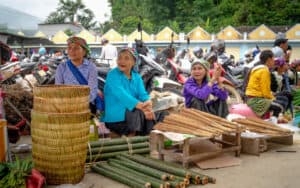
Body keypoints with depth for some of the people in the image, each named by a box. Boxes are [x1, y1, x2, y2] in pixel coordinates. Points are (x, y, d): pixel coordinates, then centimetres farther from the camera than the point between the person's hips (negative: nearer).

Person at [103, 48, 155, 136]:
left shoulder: (136, 77, 10)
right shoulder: (113, 75, -9)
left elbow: (143, 94, -3)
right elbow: (121, 95, -23)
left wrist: (148, 102, -28)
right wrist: (141, 106, -35)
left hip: (132, 112, 5)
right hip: (115, 118, -5)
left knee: (149, 113, -21)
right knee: (137, 112, -29)